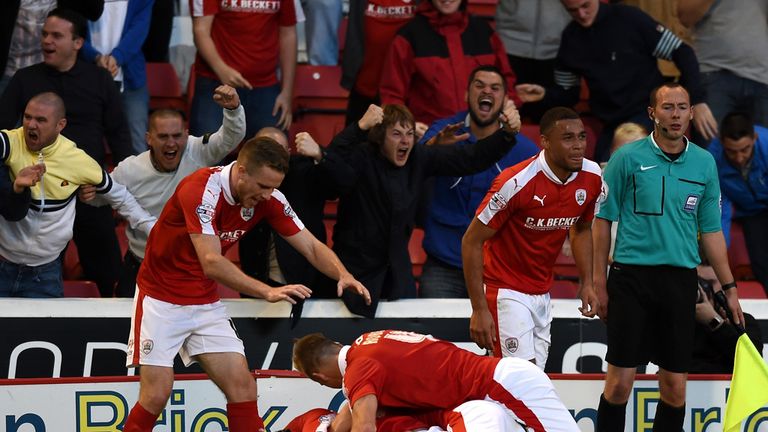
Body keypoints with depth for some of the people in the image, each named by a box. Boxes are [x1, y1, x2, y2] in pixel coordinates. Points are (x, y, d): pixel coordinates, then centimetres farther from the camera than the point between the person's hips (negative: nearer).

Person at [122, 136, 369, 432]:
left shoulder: (267, 198, -8)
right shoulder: (201, 190, -27)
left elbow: (311, 247, -4)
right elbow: (211, 263, -35)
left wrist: (343, 275, -25)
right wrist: (268, 292, -43)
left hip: (206, 303, 6)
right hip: (161, 298, -6)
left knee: (243, 388, -4)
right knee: (156, 394, -12)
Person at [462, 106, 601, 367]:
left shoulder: (591, 177, -4)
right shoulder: (516, 183, -23)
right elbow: (472, 241, -17)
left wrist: (587, 283, 7)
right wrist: (479, 309, -19)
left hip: (542, 294, 7)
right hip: (506, 293, -7)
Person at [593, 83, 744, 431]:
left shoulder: (704, 163, 9)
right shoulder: (628, 158, -1)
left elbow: (711, 230, 15)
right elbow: (603, 220, 2)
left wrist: (729, 287, 12)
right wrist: (599, 282, -3)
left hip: (681, 281, 3)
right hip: (632, 275, -3)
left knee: (675, 386, 3)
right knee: (620, 382, -6)